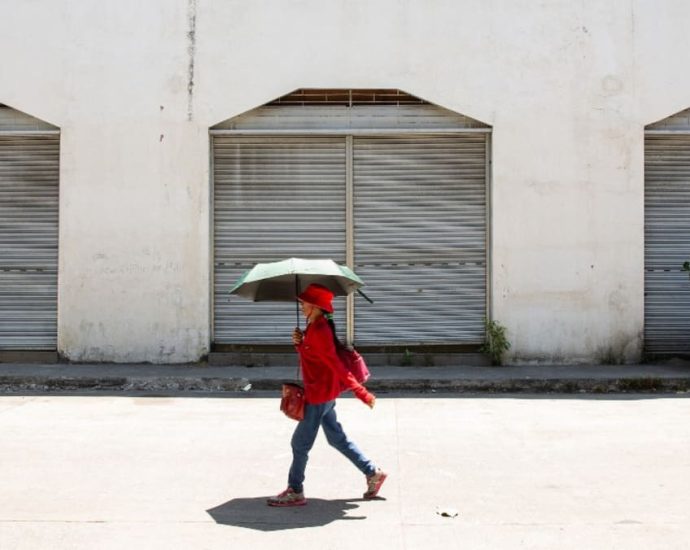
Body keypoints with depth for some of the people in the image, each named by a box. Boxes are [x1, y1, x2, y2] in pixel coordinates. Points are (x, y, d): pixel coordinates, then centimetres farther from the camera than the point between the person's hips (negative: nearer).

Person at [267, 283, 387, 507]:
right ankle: (373, 473, 25)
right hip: (323, 394, 10)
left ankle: (295, 492, 13)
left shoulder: (319, 332, -23)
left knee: (300, 444, 2)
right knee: (337, 438, 18)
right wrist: (299, 343, -5)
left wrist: (363, 394, -23)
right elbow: (308, 355, 16)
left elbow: (337, 367, -24)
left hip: (319, 395, -10)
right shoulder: (315, 327, 7)